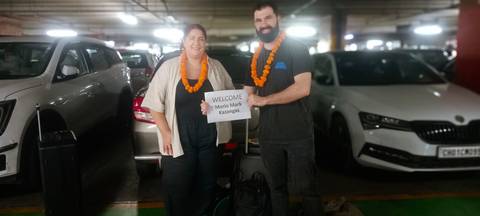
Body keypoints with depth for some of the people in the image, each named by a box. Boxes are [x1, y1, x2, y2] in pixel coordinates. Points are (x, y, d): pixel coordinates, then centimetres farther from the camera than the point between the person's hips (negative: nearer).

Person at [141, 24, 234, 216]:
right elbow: (155, 102, -4)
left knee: (207, 187, 15)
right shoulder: (169, 67, -3)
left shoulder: (216, 67, 4)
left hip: (209, 139, 3)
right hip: (179, 141, -2)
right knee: (177, 190, 6)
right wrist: (166, 132, -9)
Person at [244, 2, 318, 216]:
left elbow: (302, 88, -20)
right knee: (276, 187, 18)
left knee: (302, 187, -1)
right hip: (268, 135, 6)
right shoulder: (256, 58, 11)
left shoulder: (296, 49, -7)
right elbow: (247, 95, 12)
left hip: (298, 134, -5)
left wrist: (263, 100, -17)